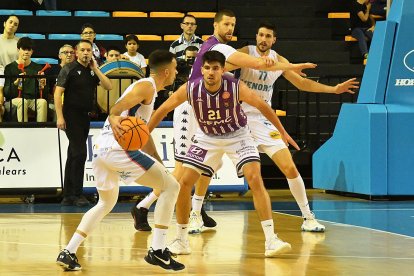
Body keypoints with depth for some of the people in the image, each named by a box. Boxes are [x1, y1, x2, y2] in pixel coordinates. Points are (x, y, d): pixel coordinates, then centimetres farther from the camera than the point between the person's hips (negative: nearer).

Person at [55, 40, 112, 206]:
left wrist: (96, 69, -3)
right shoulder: (69, 69, -5)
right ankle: (77, 194, -8)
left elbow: (108, 86, 1)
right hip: (71, 116, -7)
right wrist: (60, 117, -18)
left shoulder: (92, 71, 12)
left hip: (85, 117, 7)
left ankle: (68, 196, 14)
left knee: (73, 156, 10)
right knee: (80, 154, -13)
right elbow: (58, 93, -10)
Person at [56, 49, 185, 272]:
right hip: (117, 148, -10)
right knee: (171, 186, -3)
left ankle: (68, 252, 19)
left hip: (101, 150, 10)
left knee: (106, 203, 28)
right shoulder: (147, 86, -3)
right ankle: (157, 251, -8)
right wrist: (114, 118, -40)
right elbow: (117, 108, -18)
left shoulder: (142, 86, 26)